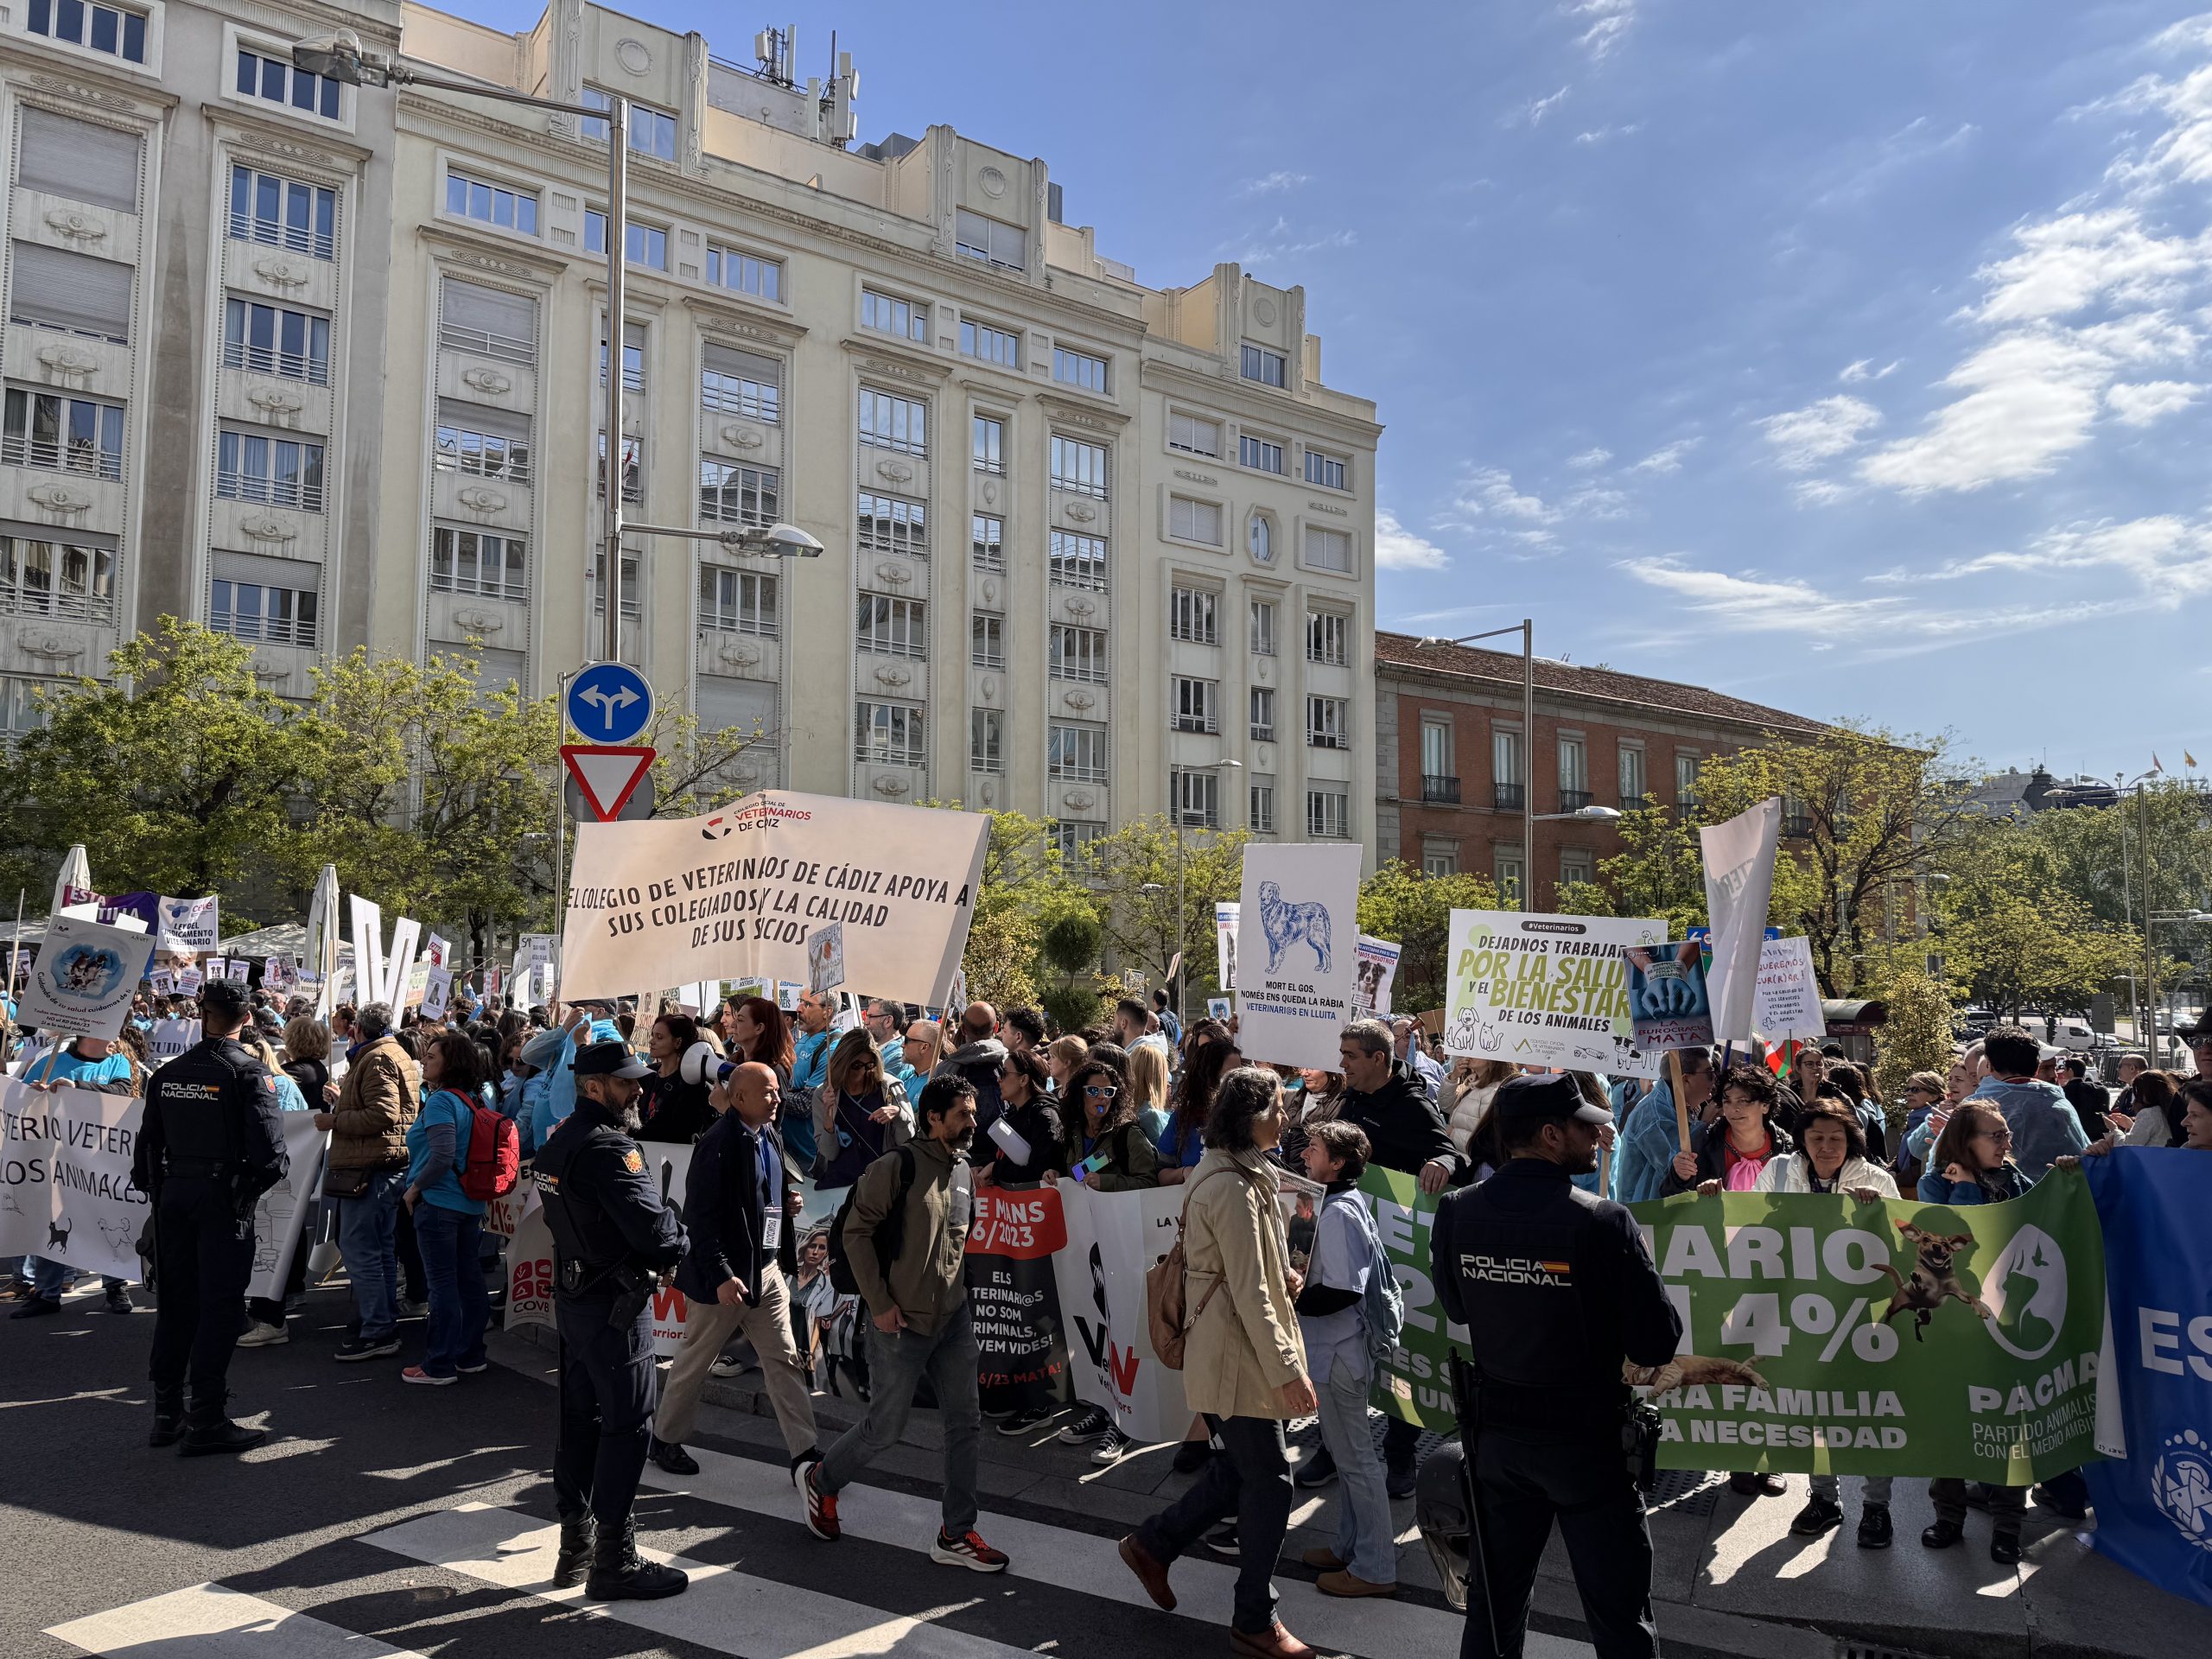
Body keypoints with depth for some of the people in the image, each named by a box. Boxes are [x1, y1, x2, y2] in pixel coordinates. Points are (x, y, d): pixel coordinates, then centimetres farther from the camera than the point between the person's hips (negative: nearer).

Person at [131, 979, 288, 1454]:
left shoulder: (168, 1074, 6)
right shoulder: (249, 1073, -11)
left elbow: (147, 1144, 10)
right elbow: (268, 1149, -19)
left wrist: (155, 1190, 21)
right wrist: (274, 1170, 1)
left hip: (174, 1195, 6)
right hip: (224, 1196, -5)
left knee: (175, 1302, 14)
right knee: (220, 1306, 0)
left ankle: (167, 1414, 22)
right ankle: (206, 1422, 1)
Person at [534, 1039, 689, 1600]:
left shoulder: (561, 1139, 9)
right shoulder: (607, 1148, -22)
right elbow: (652, 1226, -27)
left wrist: (660, 1242, 4)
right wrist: (679, 1242, -5)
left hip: (573, 1295, 10)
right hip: (615, 1304, -10)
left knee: (581, 1418, 16)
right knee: (627, 1427, -3)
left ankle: (575, 1547, 26)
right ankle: (614, 1563, 3)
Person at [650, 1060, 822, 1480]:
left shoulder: (770, 1137, 7)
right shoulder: (718, 1143, -20)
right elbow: (701, 1215, -22)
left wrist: (788, 1202, 2)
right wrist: (721, 1276, -24)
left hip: (768, 1268, 8)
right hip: (724, 1274, -8)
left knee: (785, 1361, 6)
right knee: (693, 1362, 11)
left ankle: (803, 1453, 10)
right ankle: (665, 1440, 30)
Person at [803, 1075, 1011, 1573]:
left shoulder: (964, 1172, 8)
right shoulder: (896, 1168, -14)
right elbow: (856, 1232, -13)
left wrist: (958, 1290, 13)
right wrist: (879, 1303, -14)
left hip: (953, 1318, 7)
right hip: (901, 1322, -7)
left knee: (965, 1423, 5)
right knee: (885, 1428, 4)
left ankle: (956, 1535, 15)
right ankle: (821, 1481, 31)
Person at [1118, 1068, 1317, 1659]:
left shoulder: (1229, 1173, 10)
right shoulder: (1234, 1187, -23)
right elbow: (1249, 1291, -24)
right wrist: (1286, 1370, -21)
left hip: (1225, 1351, 10)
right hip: (1238, 1352, -10)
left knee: (1240, 1467, 18)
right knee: (1270, 1479, 0)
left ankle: (1152, 1545, 30)